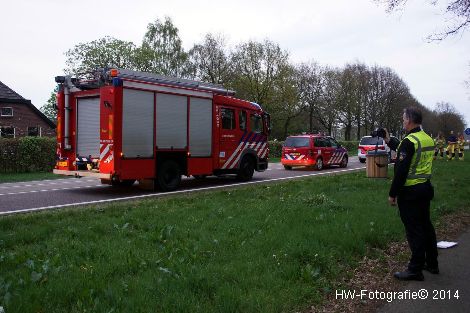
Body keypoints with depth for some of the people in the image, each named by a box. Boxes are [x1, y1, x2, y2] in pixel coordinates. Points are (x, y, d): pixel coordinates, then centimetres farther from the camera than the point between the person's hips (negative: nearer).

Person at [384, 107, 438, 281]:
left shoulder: (409, 141, -19)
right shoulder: (428, 139, 9)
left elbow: (401, 170, -21)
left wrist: (392, 194, -16)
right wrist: (389, 140, 30)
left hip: (410, 192, -9)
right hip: (425, 188, 9)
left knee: (414, 230, -3)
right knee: (426, 226, 18)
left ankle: (415, 270, 4)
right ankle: (432, 264, 30)